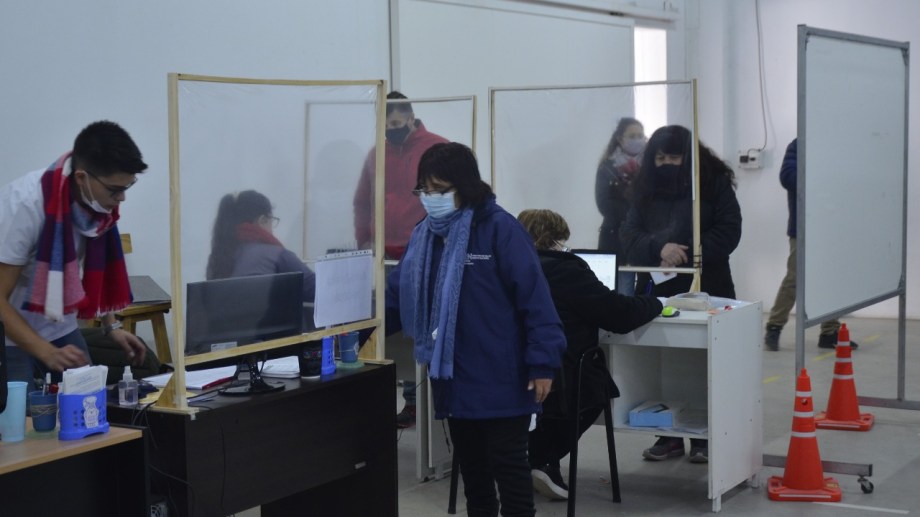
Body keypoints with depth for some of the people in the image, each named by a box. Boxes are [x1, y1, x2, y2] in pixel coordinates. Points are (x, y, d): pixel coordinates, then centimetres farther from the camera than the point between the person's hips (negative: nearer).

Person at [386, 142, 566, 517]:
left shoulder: (499, 228, -13)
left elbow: (533, 296, -15)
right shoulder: (425, 235, 8)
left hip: (501, 380, -6)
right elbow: (397, 294, 8)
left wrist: (543, 363, -18)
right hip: (455, 380, 6)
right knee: (471, 467, 16)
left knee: (507, 465, 2)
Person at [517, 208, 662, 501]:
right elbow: (620, 314, -10)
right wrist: (654, 303, 9)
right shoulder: (566, 270, -12)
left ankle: (534, 460, 29)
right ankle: (544, 463, 18)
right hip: (553, 386, -6)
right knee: (596, 386, 27)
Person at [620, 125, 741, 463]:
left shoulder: (714, 184, -2)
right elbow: (629, 235, 0)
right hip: (657, 289, 3)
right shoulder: (647, 189, 8)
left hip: (704, 288, -3)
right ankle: (670, 436, 15)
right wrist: (659, 248, -20)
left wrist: (687, 254, -18)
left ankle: (704, 438, 14)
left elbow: (728, 231, -8)